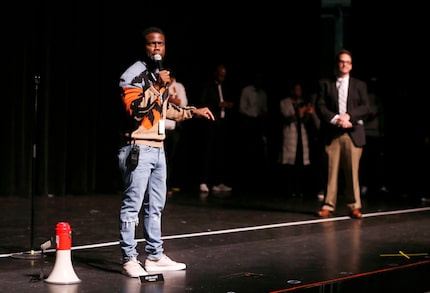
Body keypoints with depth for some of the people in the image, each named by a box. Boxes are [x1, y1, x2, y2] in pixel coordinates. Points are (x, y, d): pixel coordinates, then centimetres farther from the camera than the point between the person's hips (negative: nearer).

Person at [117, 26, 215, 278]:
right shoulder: (134, 74, -10)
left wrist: (194, 112, 30)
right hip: (139, 149, -9)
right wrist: (157, 86, -24)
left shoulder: (161, 74, 17)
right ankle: (129, 259, -1)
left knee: (156, 205, 13)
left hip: (158, 149, 9)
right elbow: (134, 110, -22)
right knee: (133, 205, -6)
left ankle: (155, 256, 20)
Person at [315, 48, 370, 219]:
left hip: (353, 133, 1)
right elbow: (320, 106, 1)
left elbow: (365, 108, 4)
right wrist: (335, 119, -13)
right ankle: (328, 205, 3)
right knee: (331, 170, -2)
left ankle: (354, 206, 4)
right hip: (331, 133, -1)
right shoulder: (325, 84, 11)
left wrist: (348, 116, -12)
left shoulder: (360, 85, 14)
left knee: (352, 171, -2)